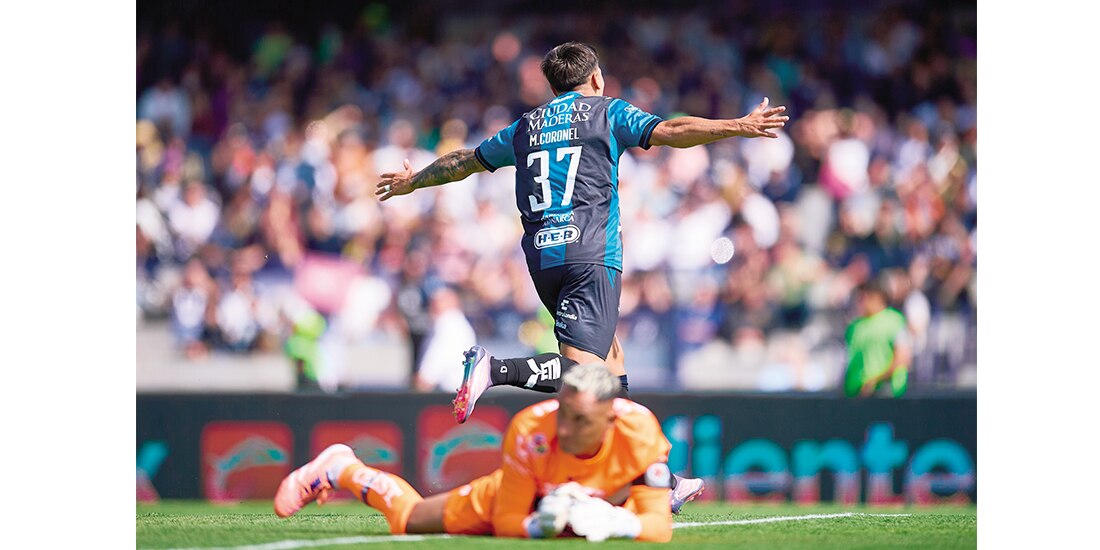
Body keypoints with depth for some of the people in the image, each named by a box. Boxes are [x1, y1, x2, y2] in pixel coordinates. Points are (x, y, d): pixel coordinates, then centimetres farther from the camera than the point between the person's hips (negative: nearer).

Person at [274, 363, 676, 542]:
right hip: (523, 496, -1)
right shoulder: (530, 431, -39)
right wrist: (540, 524, -50)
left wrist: (614, 523, -55)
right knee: (408, 519, 9)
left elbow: (659, 527, -34)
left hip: (604, 504, 1)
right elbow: (505, 522, -27)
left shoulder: (639, 434, -40)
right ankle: (342, 470, 36)